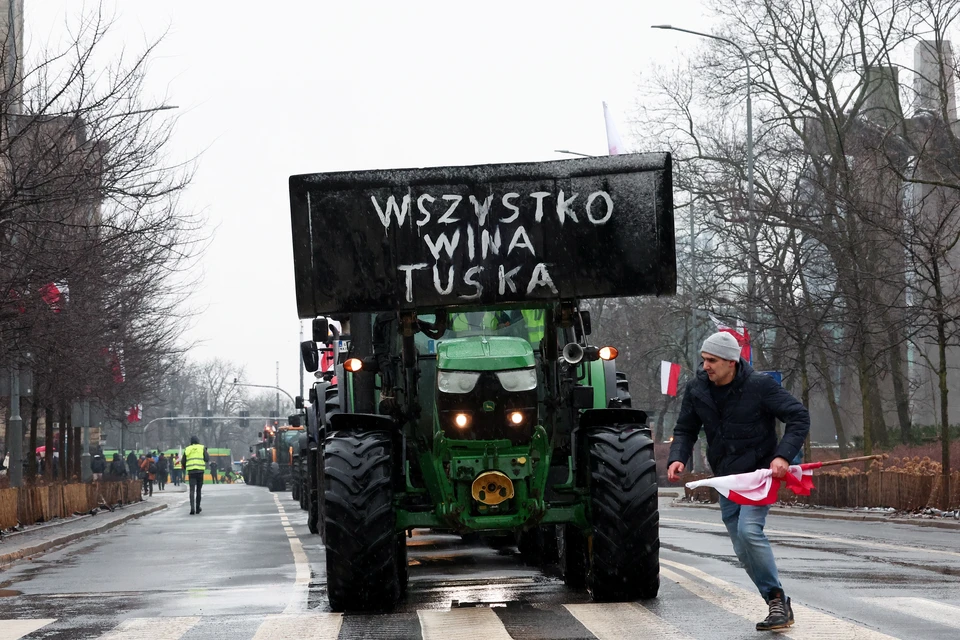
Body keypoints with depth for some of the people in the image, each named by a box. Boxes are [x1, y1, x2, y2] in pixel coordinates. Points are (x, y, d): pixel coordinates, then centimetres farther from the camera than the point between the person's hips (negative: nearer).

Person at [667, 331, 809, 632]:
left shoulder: (759, 386, -16)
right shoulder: (697, 390, -2)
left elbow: (799, 417, -12)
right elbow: (685, 430, 8)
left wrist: (783, 455, -25)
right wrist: (677, 458, -13)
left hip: (759, 473, -6)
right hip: (726, 478, 6)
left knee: (749, 530, -26)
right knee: (744, 550, 5)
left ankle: (776, 599, -16)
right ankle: (778, 607, 15)